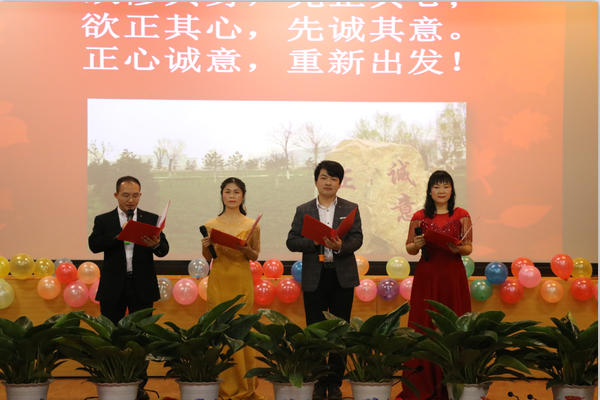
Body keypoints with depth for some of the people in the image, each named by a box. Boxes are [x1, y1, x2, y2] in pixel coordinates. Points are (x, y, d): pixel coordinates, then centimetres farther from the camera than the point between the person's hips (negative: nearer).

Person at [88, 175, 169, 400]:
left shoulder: (151, 219, 5)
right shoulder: (103, 220, 4)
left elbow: (164, 250, -5)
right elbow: (94, 245, -11)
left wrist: (156, 244, -29)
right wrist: (119, 235, -25)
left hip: (142, 287, 0)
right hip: (113, 287, 0)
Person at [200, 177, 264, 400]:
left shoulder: (252, 225, 2)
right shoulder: (211, 225, 4)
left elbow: (255, 257, 7)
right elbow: (207, 258, 10)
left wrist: (246, 249, -14)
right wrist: (206, 246, -11)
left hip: (242, 281, -1)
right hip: (219, 280, 1)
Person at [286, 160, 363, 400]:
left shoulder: (351, 209, 6)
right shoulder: (303, 211, 7)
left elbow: (357, 239, -5)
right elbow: (291, 241, 0)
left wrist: (340, 246, -26)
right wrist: (316, 241, -17)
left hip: (342, 277, 0)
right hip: (314, 278, 0)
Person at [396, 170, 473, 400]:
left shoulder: (462, 216, 4)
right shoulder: (419, 217, 5)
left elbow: (469, 248, 3)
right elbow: (409, 249, 7)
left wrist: (459, 248, -18)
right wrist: (416, 244, -14)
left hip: (453, 277, 0)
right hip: (426, 277, 0)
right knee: (424, 327, -1)